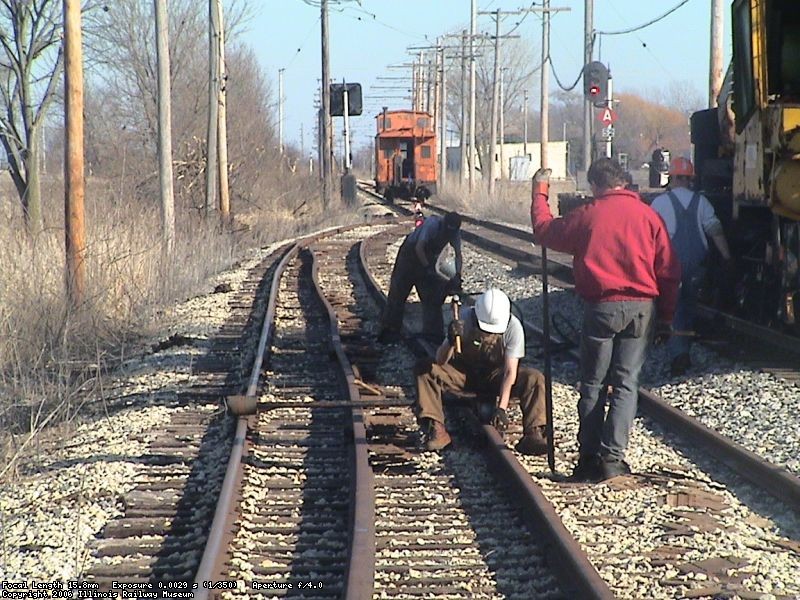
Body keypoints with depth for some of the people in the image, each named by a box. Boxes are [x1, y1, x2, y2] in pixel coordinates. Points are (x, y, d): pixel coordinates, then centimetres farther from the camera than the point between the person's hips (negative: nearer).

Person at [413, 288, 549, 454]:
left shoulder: (513, 327, -23)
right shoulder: (465, 321, -24)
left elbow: (510, 371, -23)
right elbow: (440, 361, -26)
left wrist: (501, 408, -34)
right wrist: (450, 342, -48)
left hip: (495, 376, 0)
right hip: (464, 373, 0)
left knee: (535, 379, -26)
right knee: (424, 368, -24)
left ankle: (533, 434, -25)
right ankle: (437, 430, -25)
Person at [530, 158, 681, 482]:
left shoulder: (587, 215, -3)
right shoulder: (647, 215, 2)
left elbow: (544, 230, 11)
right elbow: (669, 270, 3)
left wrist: (540, 191, 26)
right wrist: (665, 317, 11)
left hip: (601, 307, -1)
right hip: (641, 308, 2)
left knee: (593, 385, 8)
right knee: (626, 383, 4)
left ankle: (589, 458, 7)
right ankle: (613, 457, -4)